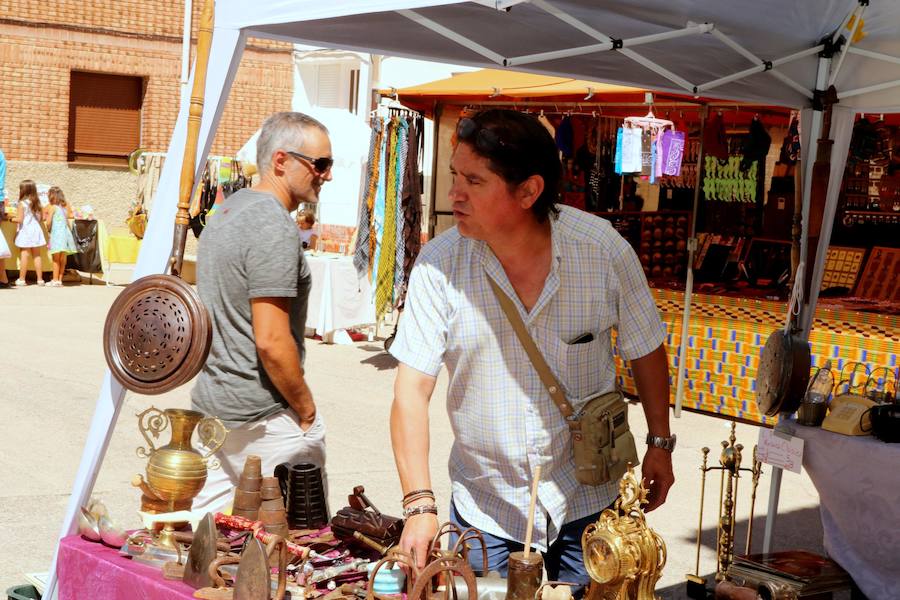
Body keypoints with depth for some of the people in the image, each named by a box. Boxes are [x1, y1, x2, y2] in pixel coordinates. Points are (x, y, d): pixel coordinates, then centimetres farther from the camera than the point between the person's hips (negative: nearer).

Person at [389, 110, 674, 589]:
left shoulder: (603, 249, -14)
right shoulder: (439, 264, -15)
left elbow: (645, 350, 3)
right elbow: (412, 390, -17)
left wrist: (660, 443, 7)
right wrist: (419, 505, -26)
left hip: (587, 501, 0)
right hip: (484, 508, 0)